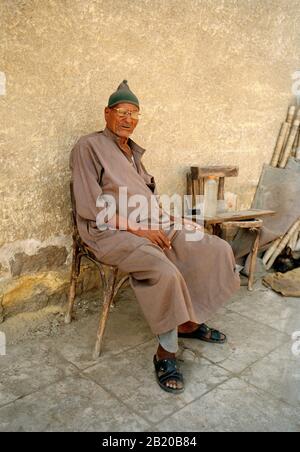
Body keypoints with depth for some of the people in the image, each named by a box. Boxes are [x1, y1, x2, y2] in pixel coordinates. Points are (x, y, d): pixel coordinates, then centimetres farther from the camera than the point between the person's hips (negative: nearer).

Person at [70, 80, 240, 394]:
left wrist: (163, 222, 4)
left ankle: (190, 322, 10)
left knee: (218, 250, -3)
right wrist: (136, 228, -18)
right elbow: (90, 207, -13)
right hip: (112, 232, -8)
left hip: (152, 225, 8)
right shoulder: (88, 147, -4)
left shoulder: (133, 151, 20)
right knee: (165, 273, -35)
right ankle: (166, 352, -12)